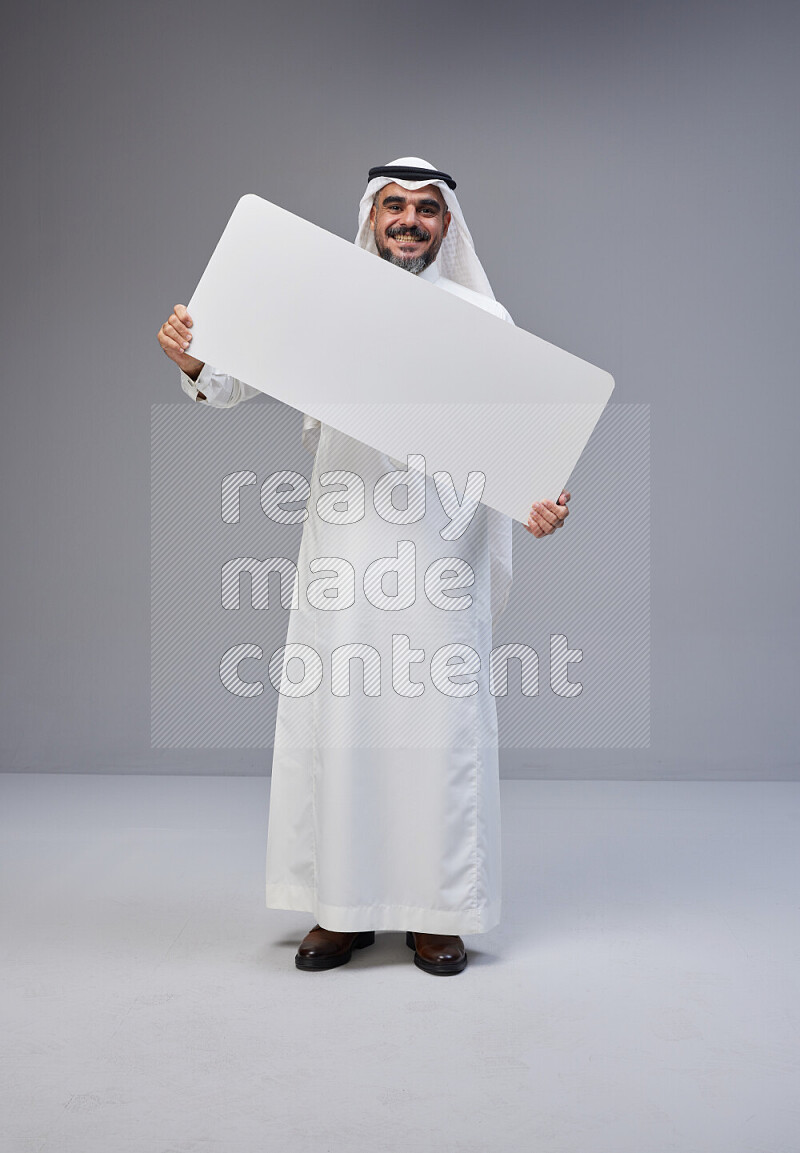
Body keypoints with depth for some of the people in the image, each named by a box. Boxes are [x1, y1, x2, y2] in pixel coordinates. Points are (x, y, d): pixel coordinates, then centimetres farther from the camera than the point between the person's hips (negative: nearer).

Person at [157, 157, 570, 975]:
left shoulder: (483, 319, 8)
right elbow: (236, 385, 1)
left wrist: (537, 500, -17)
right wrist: (192, 360, -21)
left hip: (440, 548, 0)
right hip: (343, 547, 1)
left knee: (439, 722, 1)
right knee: (333, 718, 3)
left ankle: (437, 913, 15)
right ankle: (342, 907, 17)